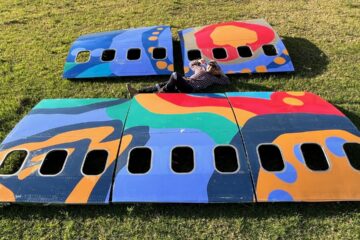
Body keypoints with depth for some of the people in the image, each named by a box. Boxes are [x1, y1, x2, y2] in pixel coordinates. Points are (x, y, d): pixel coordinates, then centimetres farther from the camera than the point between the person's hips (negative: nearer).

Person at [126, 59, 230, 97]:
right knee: (162, 85, -9)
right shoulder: (200, 68, 31)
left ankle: (161, 92, -17)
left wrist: (220, 73, 18)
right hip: (184, 84, 7)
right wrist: (199, 61, 28)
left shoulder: (213, 78, 16)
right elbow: (191, 64, 44)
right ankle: (138, 92, -13)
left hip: (189, 88, -6)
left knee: (175, 75, -32)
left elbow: (227, 81, 16)